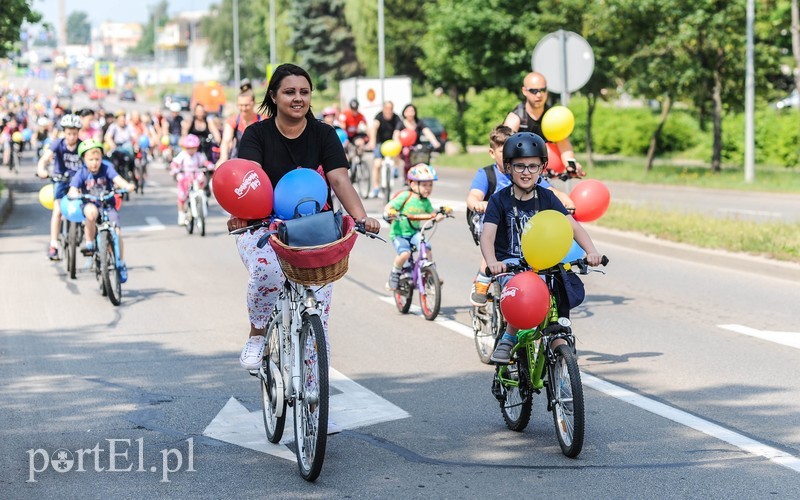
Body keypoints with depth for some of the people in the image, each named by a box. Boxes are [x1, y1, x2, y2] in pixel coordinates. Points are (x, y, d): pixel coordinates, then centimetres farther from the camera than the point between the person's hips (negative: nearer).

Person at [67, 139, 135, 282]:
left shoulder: (106, 168, -7)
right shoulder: (81, 173, -6)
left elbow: (117, 179, -23)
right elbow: (73, 190, -16)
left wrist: (127, 186, -44)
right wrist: (74, 194, -41)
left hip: (108, 205, 1)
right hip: (90, 204, -1)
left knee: (116, 233, -17)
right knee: (91, 211, -38)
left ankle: (121, 264, 4)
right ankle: (89, 243, -18)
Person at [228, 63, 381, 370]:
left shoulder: (324, 135, 3)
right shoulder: (257, 134, -1)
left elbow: (340, 179, -10)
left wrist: (361, 216, -28)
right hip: (262, 229, -1)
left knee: (316, 319, -10)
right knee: (267, 270, -34)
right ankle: (257, 335, -8)